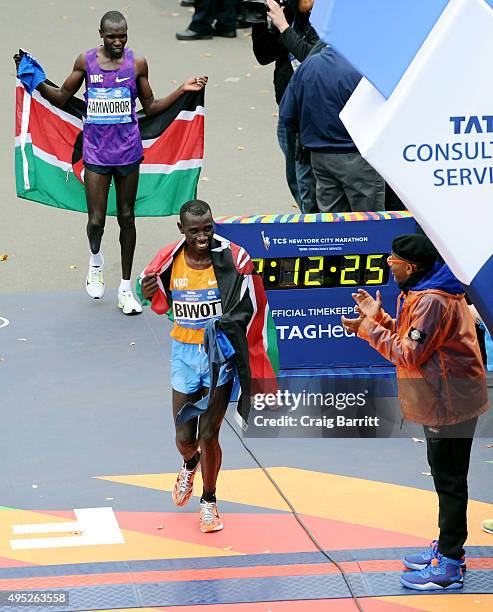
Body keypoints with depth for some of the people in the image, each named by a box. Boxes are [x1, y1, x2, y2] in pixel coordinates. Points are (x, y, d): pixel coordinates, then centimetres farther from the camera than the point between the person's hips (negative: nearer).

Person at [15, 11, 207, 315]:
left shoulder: (137, 64, -1)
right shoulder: (86, 61, -2)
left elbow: (151, 107, 9)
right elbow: (61, 98, 8)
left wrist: (182, 90, -2)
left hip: (128, 151, 1)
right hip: (96, 151, -1)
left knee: (126, 218, 8)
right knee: (96, 220, -4)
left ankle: (126, 288, 19)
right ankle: (96, 259, 31)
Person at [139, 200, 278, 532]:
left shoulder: (233, 258, -13)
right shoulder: (169, 260, -6)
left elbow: (251, 308, -1)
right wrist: (150, 294, -9)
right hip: (185, 352, 2)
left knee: (208, 435, -3)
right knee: (184, 437, 5)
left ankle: (209, 500, 21)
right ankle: (190, 465, 44)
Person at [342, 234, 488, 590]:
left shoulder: (432, 302, -22)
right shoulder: (421, 293, 12)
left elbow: (409, 354, -22)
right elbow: (409, 339, 13)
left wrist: (368, 328, -16)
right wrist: (379, 317, 6)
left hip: (450, 403, -11)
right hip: (442, 400, 11)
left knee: (450, 480, -6)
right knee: (445, 477, 19)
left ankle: (449, 565, -2)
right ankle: (447, 548, 30)